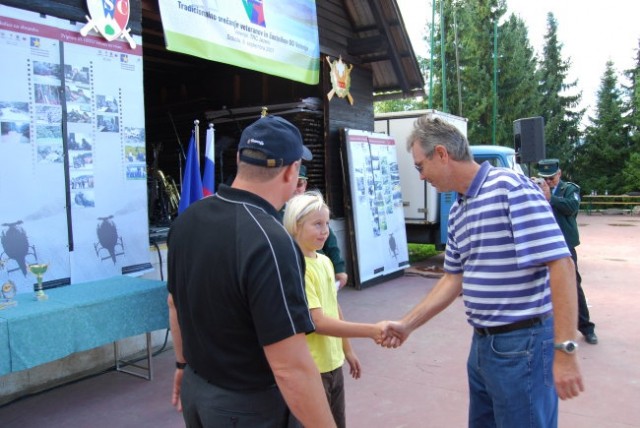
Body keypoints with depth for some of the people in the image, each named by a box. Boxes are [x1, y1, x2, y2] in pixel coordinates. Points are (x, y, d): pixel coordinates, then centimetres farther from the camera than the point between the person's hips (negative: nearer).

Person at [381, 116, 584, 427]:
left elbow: (560, 264, -21)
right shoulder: (457, 212, 10)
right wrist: (407, 325, 11)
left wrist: (565, 350, -24)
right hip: (483, 343, 8)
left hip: (522, 343, -8)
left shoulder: (510, 188, -16)